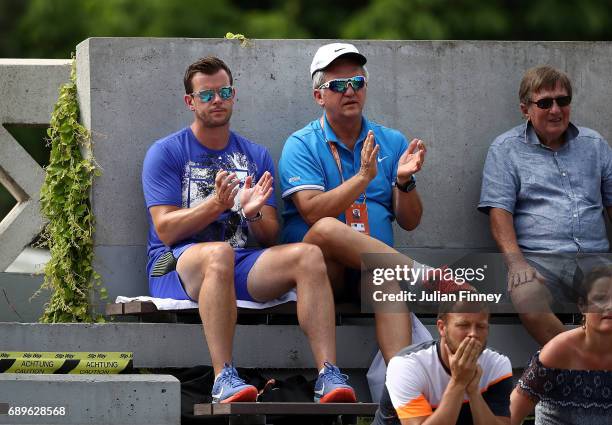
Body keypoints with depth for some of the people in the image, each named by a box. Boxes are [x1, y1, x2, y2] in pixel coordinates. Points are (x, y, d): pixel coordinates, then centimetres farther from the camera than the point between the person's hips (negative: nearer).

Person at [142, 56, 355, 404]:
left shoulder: (257, 156, 17)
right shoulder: (166, 153, 5)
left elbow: (271, 236, 11)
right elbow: (166, 229, -6)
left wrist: (253, 212, -12)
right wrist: (217, 203, -20)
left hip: (242, 269, 4)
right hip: (178, 265, -4)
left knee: (309, 255, -24)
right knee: (219, 252, -40)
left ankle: (328, 375, -36)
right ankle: (224, 378, -44)